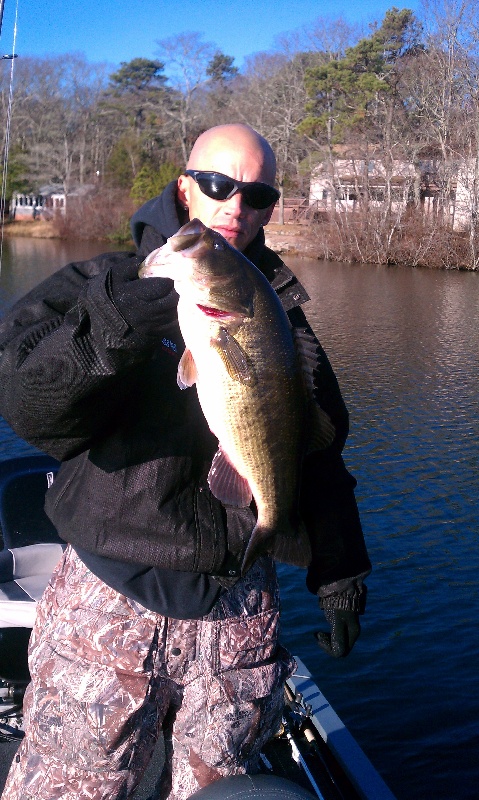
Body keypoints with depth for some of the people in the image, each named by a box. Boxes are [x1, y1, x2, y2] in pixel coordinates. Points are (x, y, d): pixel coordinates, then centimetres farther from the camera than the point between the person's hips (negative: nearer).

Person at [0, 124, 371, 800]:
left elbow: (319, 455, 16)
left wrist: (339, 569, 15)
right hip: (111, 603, -2)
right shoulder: (105, 285, -1)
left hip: (239, 614, 3)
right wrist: (104, 335, -34)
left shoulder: (282, 316, 10)